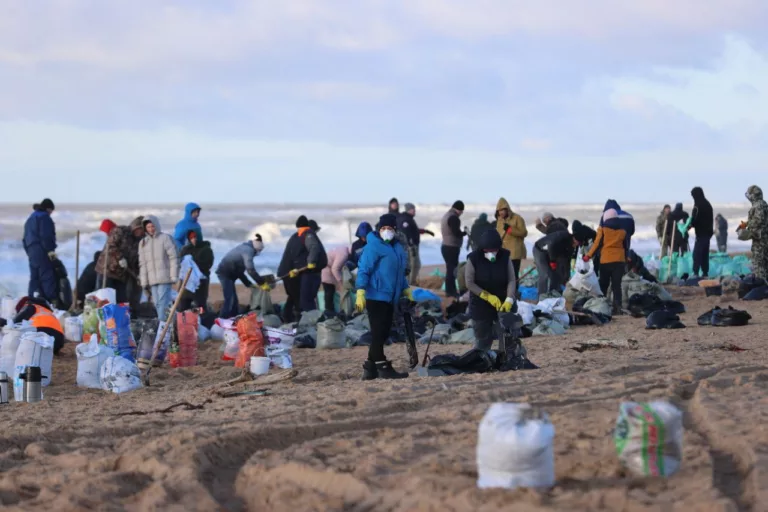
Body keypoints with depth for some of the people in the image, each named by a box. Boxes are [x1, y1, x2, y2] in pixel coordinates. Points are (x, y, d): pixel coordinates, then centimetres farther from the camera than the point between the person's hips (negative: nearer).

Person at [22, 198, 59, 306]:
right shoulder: (44, 217, -5)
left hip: (31, 251, 9)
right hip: (42, 251, -9)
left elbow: (26, 238, 25)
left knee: (35, 277, 10)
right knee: (47, 276, -13)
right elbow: (46, 235, -17)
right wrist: (50, 249, -18)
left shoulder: (30, 219, 24)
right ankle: (53, 301, -21)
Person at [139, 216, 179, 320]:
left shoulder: (165, 238, 1)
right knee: (157, 304, 4)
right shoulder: (143, 243, 16)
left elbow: (174, 258, -4)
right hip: (152, 279, 5)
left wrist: (174, 276, -10)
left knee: (163, 302, -12)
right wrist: (144, 282, 10)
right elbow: (142, 263, 16)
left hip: (164, 278, -5)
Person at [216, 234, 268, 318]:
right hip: (225, 273, -10)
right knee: (230, 300, -14)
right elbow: (251, 270, -22)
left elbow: (239, 270, 23)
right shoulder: (248, 250, -11)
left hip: (226, 273, 10)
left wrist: (249, 284, 18)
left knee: (233, 300, 13)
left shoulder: (245, 248, 20)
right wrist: (262, 283, -19)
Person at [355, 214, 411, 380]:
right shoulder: (373, 247, -10)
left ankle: (370, 368, 17)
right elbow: (363, 270, -13)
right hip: (376, 297, -9)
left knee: (383, 333, 10)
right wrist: (361, 293, -20)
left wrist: (406, 290, 21)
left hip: (390, 299, 9)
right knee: (378, 333, -7)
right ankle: (382, 367, -4)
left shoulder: (397, 247, 16)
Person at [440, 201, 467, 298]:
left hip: (446, 246, 10)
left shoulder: (446, 216, 16)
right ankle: (450, 291, -6)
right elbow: (457, 233, -20)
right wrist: (465, 232, -3)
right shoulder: (453, 217, -16)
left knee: (450, 268, 14)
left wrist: (462, 232, 8)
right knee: (452, 269, -7)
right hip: (452, 247, -10)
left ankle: (450, 290, 19)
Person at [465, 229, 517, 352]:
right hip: (480, 306, -2)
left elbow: (511, 280, -9)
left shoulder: (505, 256, -8)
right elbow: (469, 283, -13)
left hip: (502, 304, 2)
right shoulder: (473, 259, -15)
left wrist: (509, 300, -25)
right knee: (483, 341, 5)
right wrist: (488, 296, -21)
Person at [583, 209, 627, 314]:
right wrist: (625, 262, 21)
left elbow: (597, 244, -5)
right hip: (619, 261, 2)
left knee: (603, 285, 11)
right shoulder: (622, 231, 9)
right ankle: (617, 307, -10)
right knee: (617, 285, 1)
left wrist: (589, 255, 4)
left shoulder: (603, 229, -2)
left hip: (605, 261, -2)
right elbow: (625, 247, 14)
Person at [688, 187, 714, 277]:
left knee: (697, 253, -11)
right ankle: (705, 273, 13)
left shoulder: (698, 205, -13)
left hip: (701, 232, -9)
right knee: (705, 253, 13)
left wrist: (688, 226, -1)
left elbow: (695, 219, -17)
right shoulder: (707, 204, 15)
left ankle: (695, 272, -19)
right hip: (708, 232, 9)